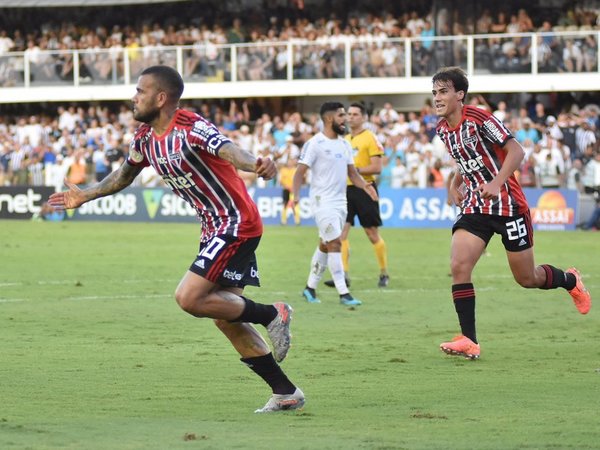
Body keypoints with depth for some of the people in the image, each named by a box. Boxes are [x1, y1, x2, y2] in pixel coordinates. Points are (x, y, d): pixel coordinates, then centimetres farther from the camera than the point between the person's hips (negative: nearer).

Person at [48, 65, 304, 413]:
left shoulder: (191, 128, -20)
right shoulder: (146, 138, 6)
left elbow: (228, 149, -40)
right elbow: (126, 174, 27)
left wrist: (256, 164, -60)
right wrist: (85, 196, 35)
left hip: (236, 224, -9)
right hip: (214, 228, 9)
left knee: (189, 298, -18)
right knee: (225, 317, 7)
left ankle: (271, 315, -2)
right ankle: (286, 393, 12)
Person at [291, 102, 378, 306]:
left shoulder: (344, 144, 12)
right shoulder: (315, 143, -10)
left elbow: (352, 172, 14)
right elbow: (300, 172, -11)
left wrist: (364, 185, -6)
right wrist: (295, 195, -26)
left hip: (340, 201, 8)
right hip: (323, 201, -8)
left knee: (325, 245, 13)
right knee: (335, 244, -12)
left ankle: (310, 287, 23)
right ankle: (343, 293, -12)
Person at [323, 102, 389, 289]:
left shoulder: (370, 138, -6)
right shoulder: (345, 139, 15)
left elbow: (377, 168, -13)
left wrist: (356, 170, -19)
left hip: (364, 189, -6)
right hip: (347, 189, 6)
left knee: (372, 234, 2)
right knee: (341, 231, -7)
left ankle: (384, 274, 16)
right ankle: (343, 275, -8)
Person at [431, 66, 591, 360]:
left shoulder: (478, 119, -16)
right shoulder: (442, 129, 6)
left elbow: (516, 151, -19)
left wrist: (496, 183, -32)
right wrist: (455, 184, 9)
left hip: (508, 204, -6)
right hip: (475, 206, 6)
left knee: (527, 278, 6)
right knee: (459, 266, -16)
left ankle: (570, 280, 39)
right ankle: (469, 341, -14)